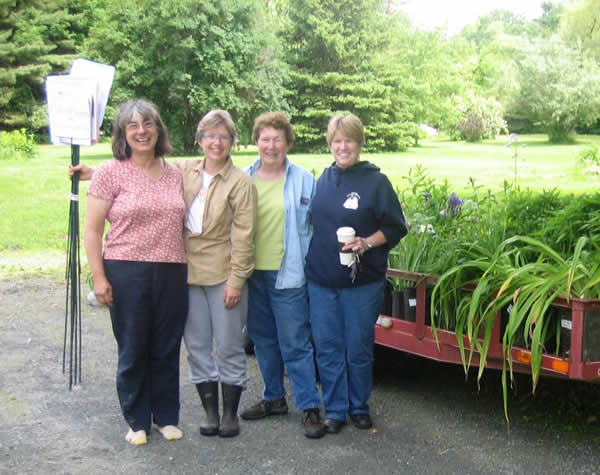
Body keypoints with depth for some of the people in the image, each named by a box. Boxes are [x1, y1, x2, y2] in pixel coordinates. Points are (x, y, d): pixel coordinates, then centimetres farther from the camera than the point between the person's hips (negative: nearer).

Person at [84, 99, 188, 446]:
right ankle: (137, 421, 23)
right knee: (133, 351, 7)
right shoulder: (111, 172, -4)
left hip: (172, 273, 3)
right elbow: (92, 230, -3)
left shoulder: (174, 173, 9)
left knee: (167, 350, 11)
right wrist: (99, 278, -9)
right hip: (127, 273, -3)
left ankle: (167, 417, 27)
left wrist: (188, 266, 13)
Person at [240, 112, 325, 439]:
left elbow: (314, 226, 0)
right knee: (263, 340, 16)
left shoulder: (303, 181, -4)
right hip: (252, 272, 5)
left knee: (295, 344, -3)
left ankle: (310, 407, 6)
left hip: (287, 274, -4)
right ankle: (274, 398, 30)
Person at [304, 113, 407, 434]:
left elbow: (395, 228, -3)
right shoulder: (323, 180, 8)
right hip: (321, 280, 4)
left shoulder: (376, 181, -4)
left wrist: (367, 243, -19)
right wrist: (310, 261, 8)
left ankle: (359, 407, 25)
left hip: (362, 282, -3)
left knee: (359, 349, 7)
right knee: (327, 348, 6)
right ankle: (335, 410, 18)